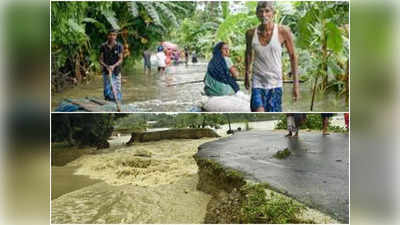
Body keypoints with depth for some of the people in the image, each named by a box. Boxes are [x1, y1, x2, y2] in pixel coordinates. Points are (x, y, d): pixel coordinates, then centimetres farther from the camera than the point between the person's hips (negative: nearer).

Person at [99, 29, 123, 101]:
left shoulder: (119, 46, -2)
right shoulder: (103, 46, 1)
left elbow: (120, 59, -6)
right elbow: (101, 59, 1)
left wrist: (113, 66, -22)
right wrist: (106, 66, -17)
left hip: (116, 72, -1)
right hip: (106, 72, 1)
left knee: (117, 90, 0)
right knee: (107, 90, 2)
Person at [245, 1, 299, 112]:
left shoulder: (283, 31, -7)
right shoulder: (251, 33, -1)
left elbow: (293, 56, 1)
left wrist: (296, 83, 0)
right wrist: (246, 75, 27)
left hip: (275, 83, 0)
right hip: (257, 83, 1)